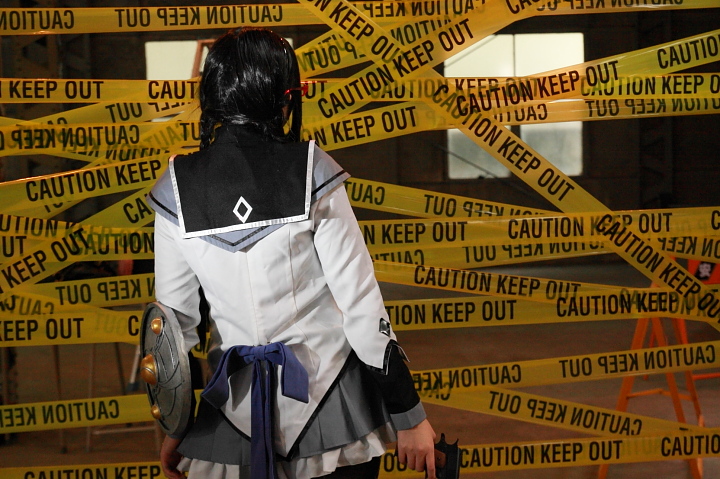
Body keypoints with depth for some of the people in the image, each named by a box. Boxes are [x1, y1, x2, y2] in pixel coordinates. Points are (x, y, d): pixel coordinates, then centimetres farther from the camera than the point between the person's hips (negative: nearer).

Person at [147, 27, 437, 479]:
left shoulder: (178, 188, -3)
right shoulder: (311, 172, -11)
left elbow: (174, 316, 2)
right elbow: (360, 299, -11)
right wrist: (408, 413, -4)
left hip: (237, 405, 2)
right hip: (327, 399, -1)